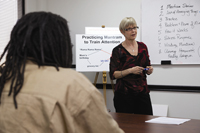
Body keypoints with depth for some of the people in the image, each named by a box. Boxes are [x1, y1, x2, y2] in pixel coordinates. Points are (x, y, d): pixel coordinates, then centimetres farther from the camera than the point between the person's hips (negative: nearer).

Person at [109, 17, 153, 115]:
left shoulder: (142, 47, 9)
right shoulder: (118, 50, -5)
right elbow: (113, 74, -9)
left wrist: (149, 70, -4)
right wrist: (130, 70, -21)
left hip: (142, 91, 4)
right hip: (124, 93, -4)